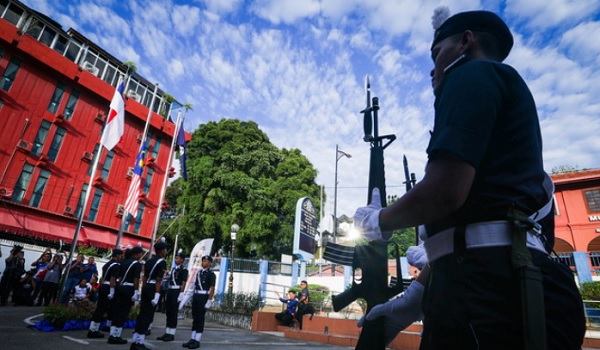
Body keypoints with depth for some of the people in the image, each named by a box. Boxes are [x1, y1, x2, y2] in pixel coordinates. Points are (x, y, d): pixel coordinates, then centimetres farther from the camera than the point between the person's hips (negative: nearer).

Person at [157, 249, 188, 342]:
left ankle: (172, 334, 5)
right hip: (169, 291, 7)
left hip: (176, 292, -7)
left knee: (174, 313, -2)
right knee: (168, 312, 10)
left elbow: (183, 283, -12)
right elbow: (169, 281, 18)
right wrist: (166, 293, 14)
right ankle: (167, 333, 18)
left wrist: (181, 295, -18)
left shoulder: (184, 270, -6)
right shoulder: (173, 268, 15)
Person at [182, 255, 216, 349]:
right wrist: (193, 297, 14)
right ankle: (192, 339, 19)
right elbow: (195, 285, 18)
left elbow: (212, 288, -12)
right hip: (195, 296, 7)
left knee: (200, 319, -2)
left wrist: (209, 301, -17)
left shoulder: (211, 274, -7)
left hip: (204, 297, -7)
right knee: (194, 318, 11)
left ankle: (197, 341, 5)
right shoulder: (199, 272, 13)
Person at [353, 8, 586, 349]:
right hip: (501, 280, 9)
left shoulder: (473, 74, -1)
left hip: (488, 285, -9)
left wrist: (378, 222, 2)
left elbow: (446, 190, -19)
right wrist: (414, 298, 21)